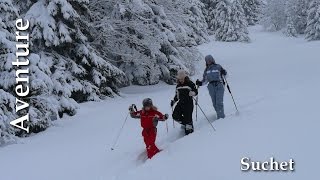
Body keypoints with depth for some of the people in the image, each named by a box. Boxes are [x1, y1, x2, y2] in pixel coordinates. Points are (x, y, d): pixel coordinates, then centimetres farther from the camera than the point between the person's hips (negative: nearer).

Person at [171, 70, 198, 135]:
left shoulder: (190, 83, -5)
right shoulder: (178, 86, 13)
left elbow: (196, 91, -6)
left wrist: (192, 93, -26)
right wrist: (173, 101, 14)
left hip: (188, 102, -6)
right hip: (181, 102, 6)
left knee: (187, 116, -11)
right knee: (175, 115, -2)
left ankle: (189, 127, 7)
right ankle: (184, 123, 20)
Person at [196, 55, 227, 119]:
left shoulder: (218, 67, 4)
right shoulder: (206, 70, 16)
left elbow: (225, 74, 7)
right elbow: (205, 80, 20)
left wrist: (224, 72, -15)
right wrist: (200, 83, 3)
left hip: (219, 86, -4)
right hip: (211, 87, 4)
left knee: (219, 102, -13)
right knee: (214, 103, 0)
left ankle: (221, 117, -12)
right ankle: (219, 115, 10)